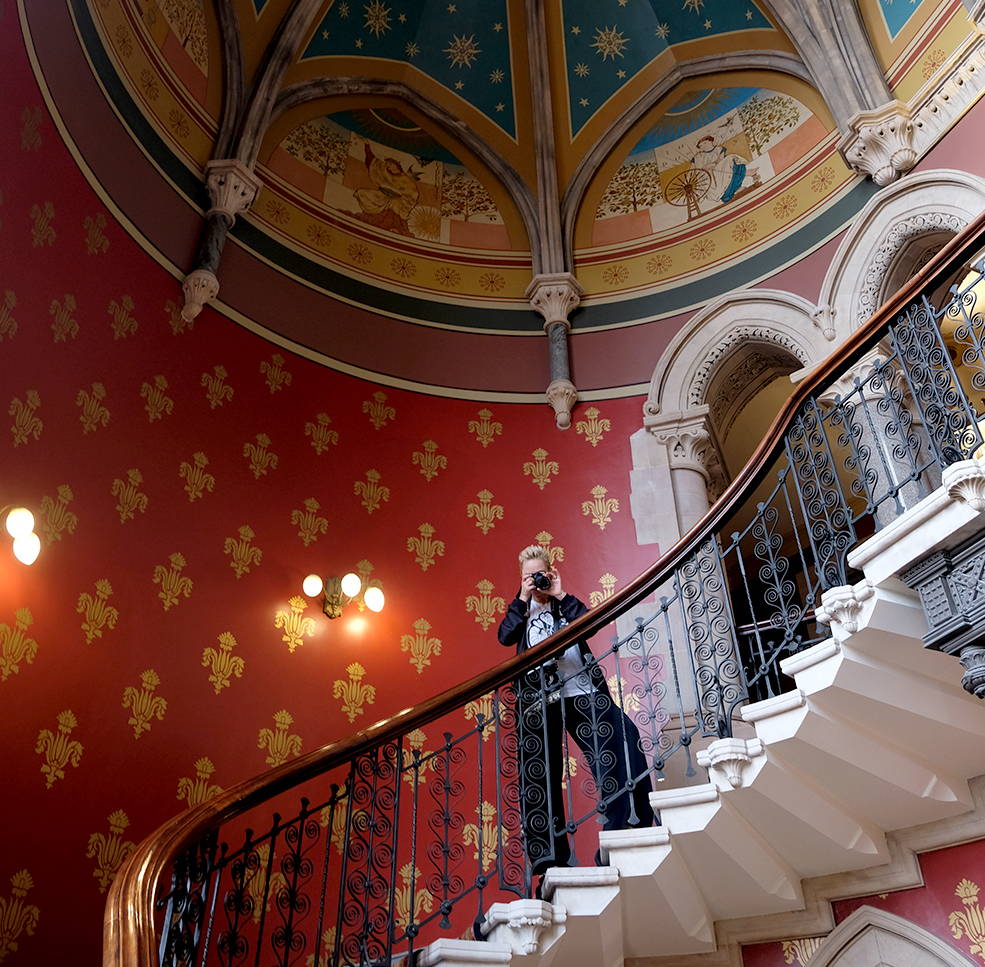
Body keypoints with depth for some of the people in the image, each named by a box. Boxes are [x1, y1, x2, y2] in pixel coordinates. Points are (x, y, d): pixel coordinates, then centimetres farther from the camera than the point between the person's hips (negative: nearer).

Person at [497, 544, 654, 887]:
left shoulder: (565, 602, 18)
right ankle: (551, 857, 4)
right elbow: (505, 636, -3)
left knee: (612, 755, -5)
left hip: (581, 692, 0)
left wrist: (560, 595, -5)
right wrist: (523, 598, -5)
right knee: (540, 775, -1)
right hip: (539, 699, 0)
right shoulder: (521, 608, 18)